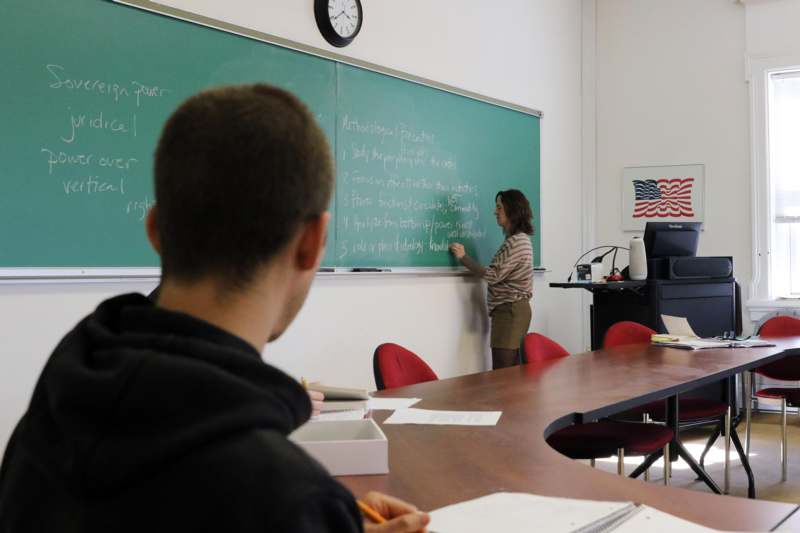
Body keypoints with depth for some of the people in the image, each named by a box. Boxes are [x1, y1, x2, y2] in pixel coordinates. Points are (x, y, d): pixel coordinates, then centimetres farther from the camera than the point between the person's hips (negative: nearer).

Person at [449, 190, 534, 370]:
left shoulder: (516, 242, -15)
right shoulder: (519, 239, 16)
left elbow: (493, 276, -17)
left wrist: (463, 257, -9)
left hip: (509, 310, -10)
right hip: (513, 308, 10)